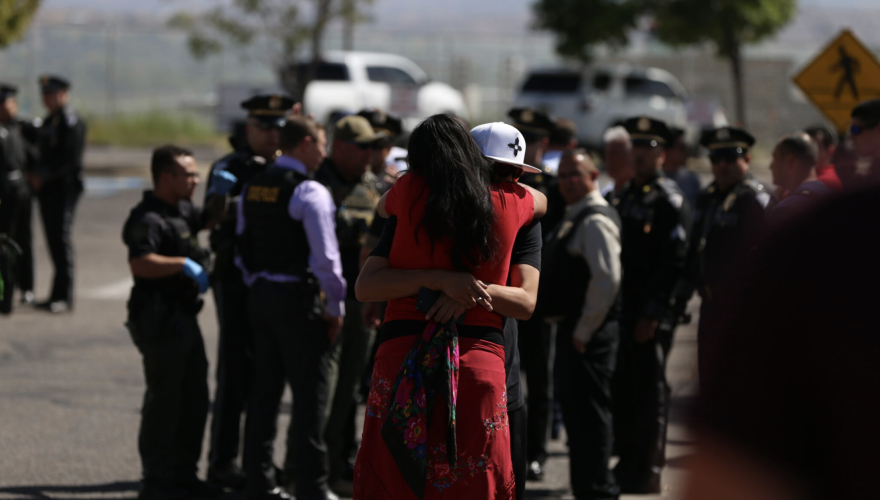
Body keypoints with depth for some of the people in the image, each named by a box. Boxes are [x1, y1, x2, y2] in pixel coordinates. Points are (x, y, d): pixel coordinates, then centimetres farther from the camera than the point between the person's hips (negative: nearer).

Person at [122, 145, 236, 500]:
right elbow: (140, 263, -31)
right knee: (164, 400, -4)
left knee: (194, 398, 15)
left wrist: (220, 194, 16)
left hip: (184, 317, 10)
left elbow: (208, 220, 34)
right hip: (160, 320, -10)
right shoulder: (149, 218, -17)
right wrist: (184, 264, -32)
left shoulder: (181, 210, 14)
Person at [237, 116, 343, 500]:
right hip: (297, 297, -8)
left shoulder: (252, 188, 9)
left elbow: (242, 250, 14)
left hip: (259, 294, 8)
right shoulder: (309, 193, -14)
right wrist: (335, 307, -8)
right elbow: (326, 257, -17)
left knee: (265, 387, 14)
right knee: (310, 392, -2)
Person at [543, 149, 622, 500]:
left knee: (588, 412, -9)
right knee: (577, 413, 16)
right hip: (573, 328, 11)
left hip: (588, 333, -11)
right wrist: (573, 329, 18)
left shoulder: (595, 221, -15)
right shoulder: (574, 218, 17)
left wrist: (584, 331, -19)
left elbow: (607, 278, -24)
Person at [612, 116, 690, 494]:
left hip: (652, 311, -7)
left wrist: (652, 313, -17)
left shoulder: (670, 201, -8)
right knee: (623, 386, 10)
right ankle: (628, 461, 19)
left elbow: (674, 260, -14)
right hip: (623, 307, 8)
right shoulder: (626, 196, 16)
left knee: (649, 388, -4)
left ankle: (648, 471, -1)